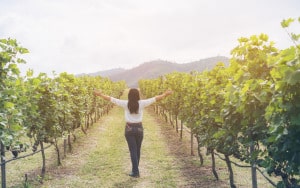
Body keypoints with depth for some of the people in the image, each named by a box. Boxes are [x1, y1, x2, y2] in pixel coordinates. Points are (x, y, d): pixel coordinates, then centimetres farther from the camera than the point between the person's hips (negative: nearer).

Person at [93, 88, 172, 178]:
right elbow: (155, 99, -1)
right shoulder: (141, 103, -8)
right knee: (137, 150, 15)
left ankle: (135, 172, -2)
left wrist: (100, 94, 8)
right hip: (139, 128, 1)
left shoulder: (126, 103, -8)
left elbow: (111, 99, -3)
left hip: (129, 129, -1)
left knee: (133, 151, 1)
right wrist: (165, 94, 12)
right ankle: (135, 170, 25)